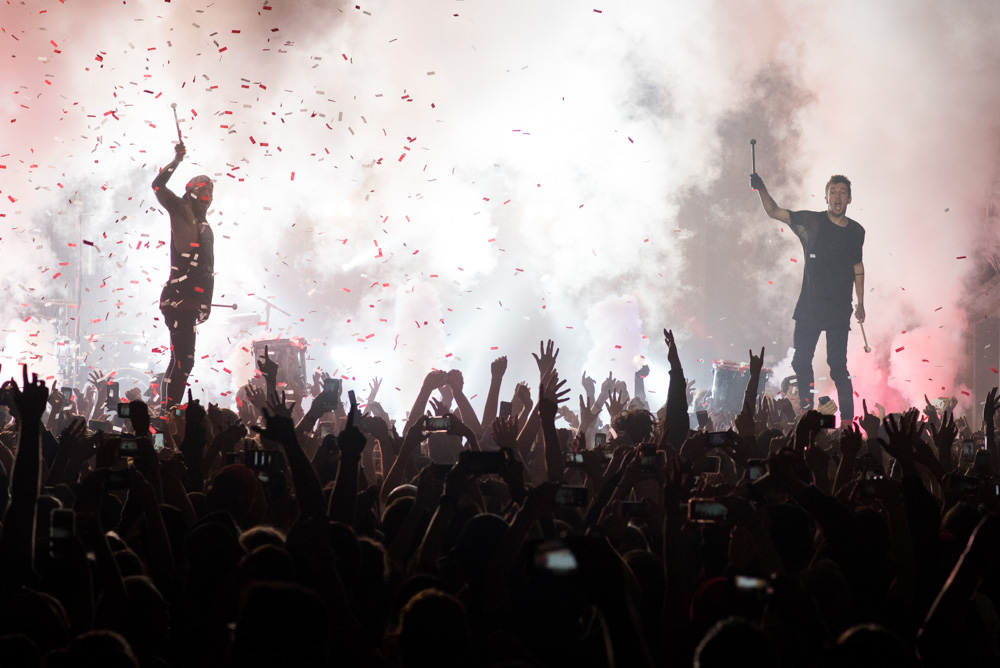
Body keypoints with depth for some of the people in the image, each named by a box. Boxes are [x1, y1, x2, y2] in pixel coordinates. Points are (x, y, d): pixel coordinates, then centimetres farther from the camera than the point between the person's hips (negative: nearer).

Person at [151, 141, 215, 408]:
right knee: (183, 358, -15)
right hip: (178, 297, -9)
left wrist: (207, 301, 22)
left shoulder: (206, 228, 22)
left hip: (192, 301, 9)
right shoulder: (181, 212, 2)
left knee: (182, 359, 10)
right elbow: (158, 186, -11)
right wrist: (177, 160, -12)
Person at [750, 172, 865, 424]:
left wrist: (861, 303, 16)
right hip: (809, 307, 1)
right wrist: (761, 188, -23)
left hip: (839, 311, -1)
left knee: (838, 365, -6)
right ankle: (806, 412, 19)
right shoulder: (811, 222, -2)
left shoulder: (856, 231, 5)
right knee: (801, 362, 4)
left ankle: (847, 419, 0)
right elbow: (774, 211, -6)